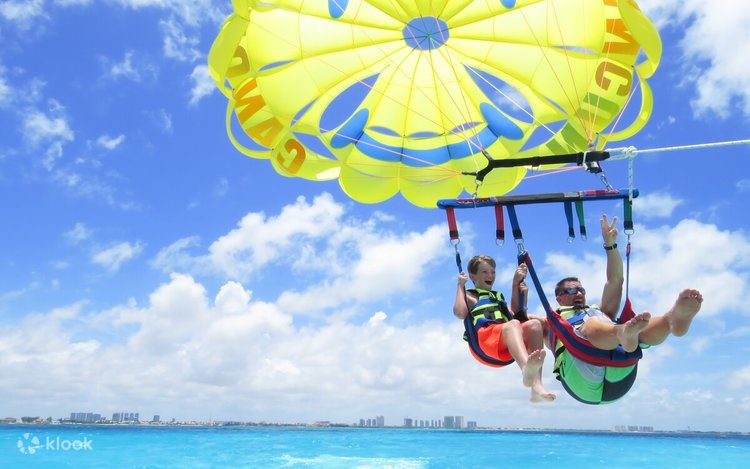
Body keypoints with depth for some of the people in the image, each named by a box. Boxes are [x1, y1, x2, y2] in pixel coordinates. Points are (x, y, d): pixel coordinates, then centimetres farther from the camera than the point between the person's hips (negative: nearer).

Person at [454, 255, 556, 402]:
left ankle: (536, 386, -42)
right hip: (486, 336, -5)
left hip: (508, 346, 5)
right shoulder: (469, 296, 23)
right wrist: (460, 285, 6)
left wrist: (516, 283, 25)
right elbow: (460, 313, -1)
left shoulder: (498, 297, 40)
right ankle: (527, 368, -71)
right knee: (513, 324, -35)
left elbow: (515, 313, 22)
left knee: (534, 324, -24)